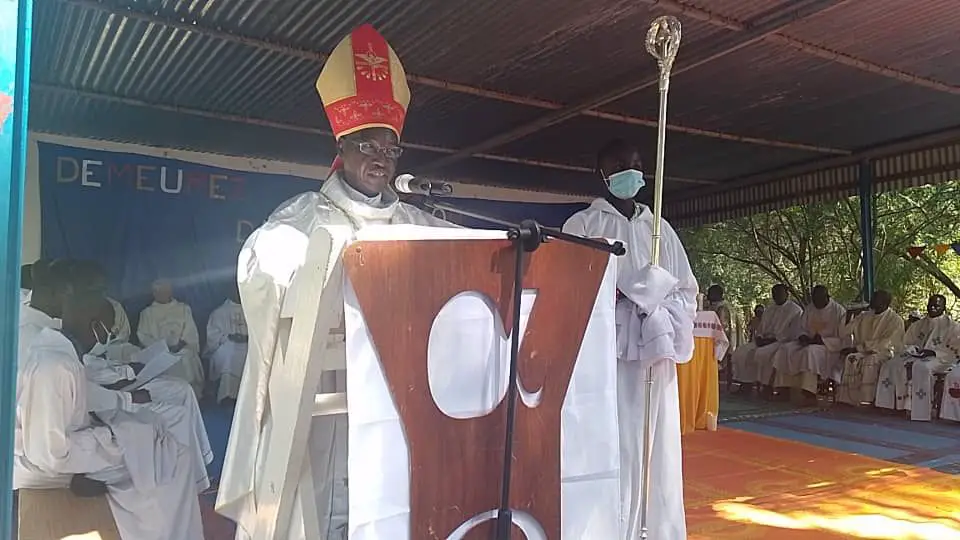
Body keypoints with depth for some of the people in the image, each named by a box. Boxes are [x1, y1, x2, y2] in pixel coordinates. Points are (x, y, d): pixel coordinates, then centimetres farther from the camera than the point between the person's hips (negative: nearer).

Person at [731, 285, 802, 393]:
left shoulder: (795, 310, -3)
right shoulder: (769, 309, 20)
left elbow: (792, 334, -12)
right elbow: (760, 328, 24)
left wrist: (772, 339, -17)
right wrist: (759, 337, 1)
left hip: (782, 342, -7)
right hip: (765, 342, 7)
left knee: (763, 354, -36)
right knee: (740, 353, -13)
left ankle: (767, 387, -26)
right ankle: (746, 385, -15)